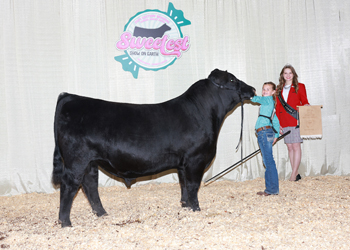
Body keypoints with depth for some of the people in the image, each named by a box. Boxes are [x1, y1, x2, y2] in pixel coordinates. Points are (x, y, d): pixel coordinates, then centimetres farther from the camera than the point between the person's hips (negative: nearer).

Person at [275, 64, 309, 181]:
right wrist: (278, 123, 9)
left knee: (296, 146, -7)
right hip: (284, 122, 4)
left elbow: (304, 102, 7)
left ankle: (294, 174, -7)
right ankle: (296, 174, 9)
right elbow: (278, 107, 15)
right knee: (290, 147, 4)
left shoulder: (300, 87, 6)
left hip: (296, 121, -4)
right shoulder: (279, 89, 15)